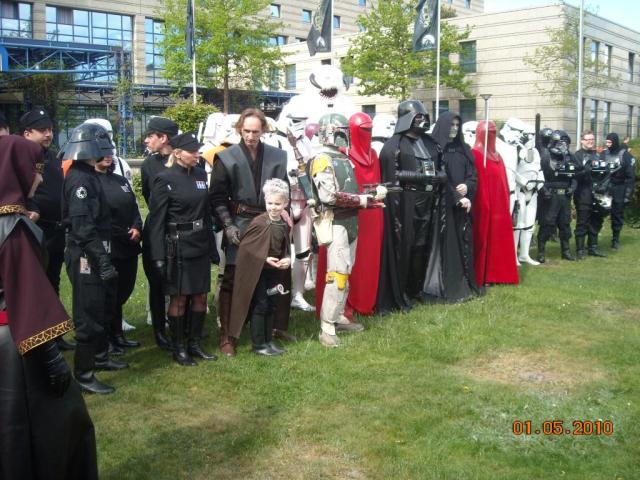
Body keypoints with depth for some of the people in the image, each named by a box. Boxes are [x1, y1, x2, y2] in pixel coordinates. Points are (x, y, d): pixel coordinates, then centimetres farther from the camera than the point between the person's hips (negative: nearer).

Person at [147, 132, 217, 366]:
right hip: (178, 247, -6)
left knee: (200, 296, 10)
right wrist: (159, 256, -15)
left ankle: (195, 344, 25)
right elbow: (156, 220, -11)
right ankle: (178, 348, 18)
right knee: (179, 298, 4)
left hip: (201, 245, 6)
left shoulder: (200, 174, 6)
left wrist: (212, 245, 12)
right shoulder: (165, 180, -11)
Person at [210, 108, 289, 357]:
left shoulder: (278, 157, 4)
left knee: (281, 274, 8)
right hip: (239, 226, -3)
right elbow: (217, 197, -3)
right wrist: (228, 225, -12)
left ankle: (278, 326, 27)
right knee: (232, 280, -1)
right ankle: (226, 336, 9)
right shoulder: (227, 158, -3)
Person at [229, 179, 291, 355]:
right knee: (260, 306, 1)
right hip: (258, 271, -6)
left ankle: (268, 340, 26)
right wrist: (264, 259, -19)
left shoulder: (285, 225, 1)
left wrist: (287, 259, -5)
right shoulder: (259, 223, -19)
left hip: (274, 271, 7)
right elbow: (245, 247, -16)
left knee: (271, 306, 13)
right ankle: (258, 344, 11)